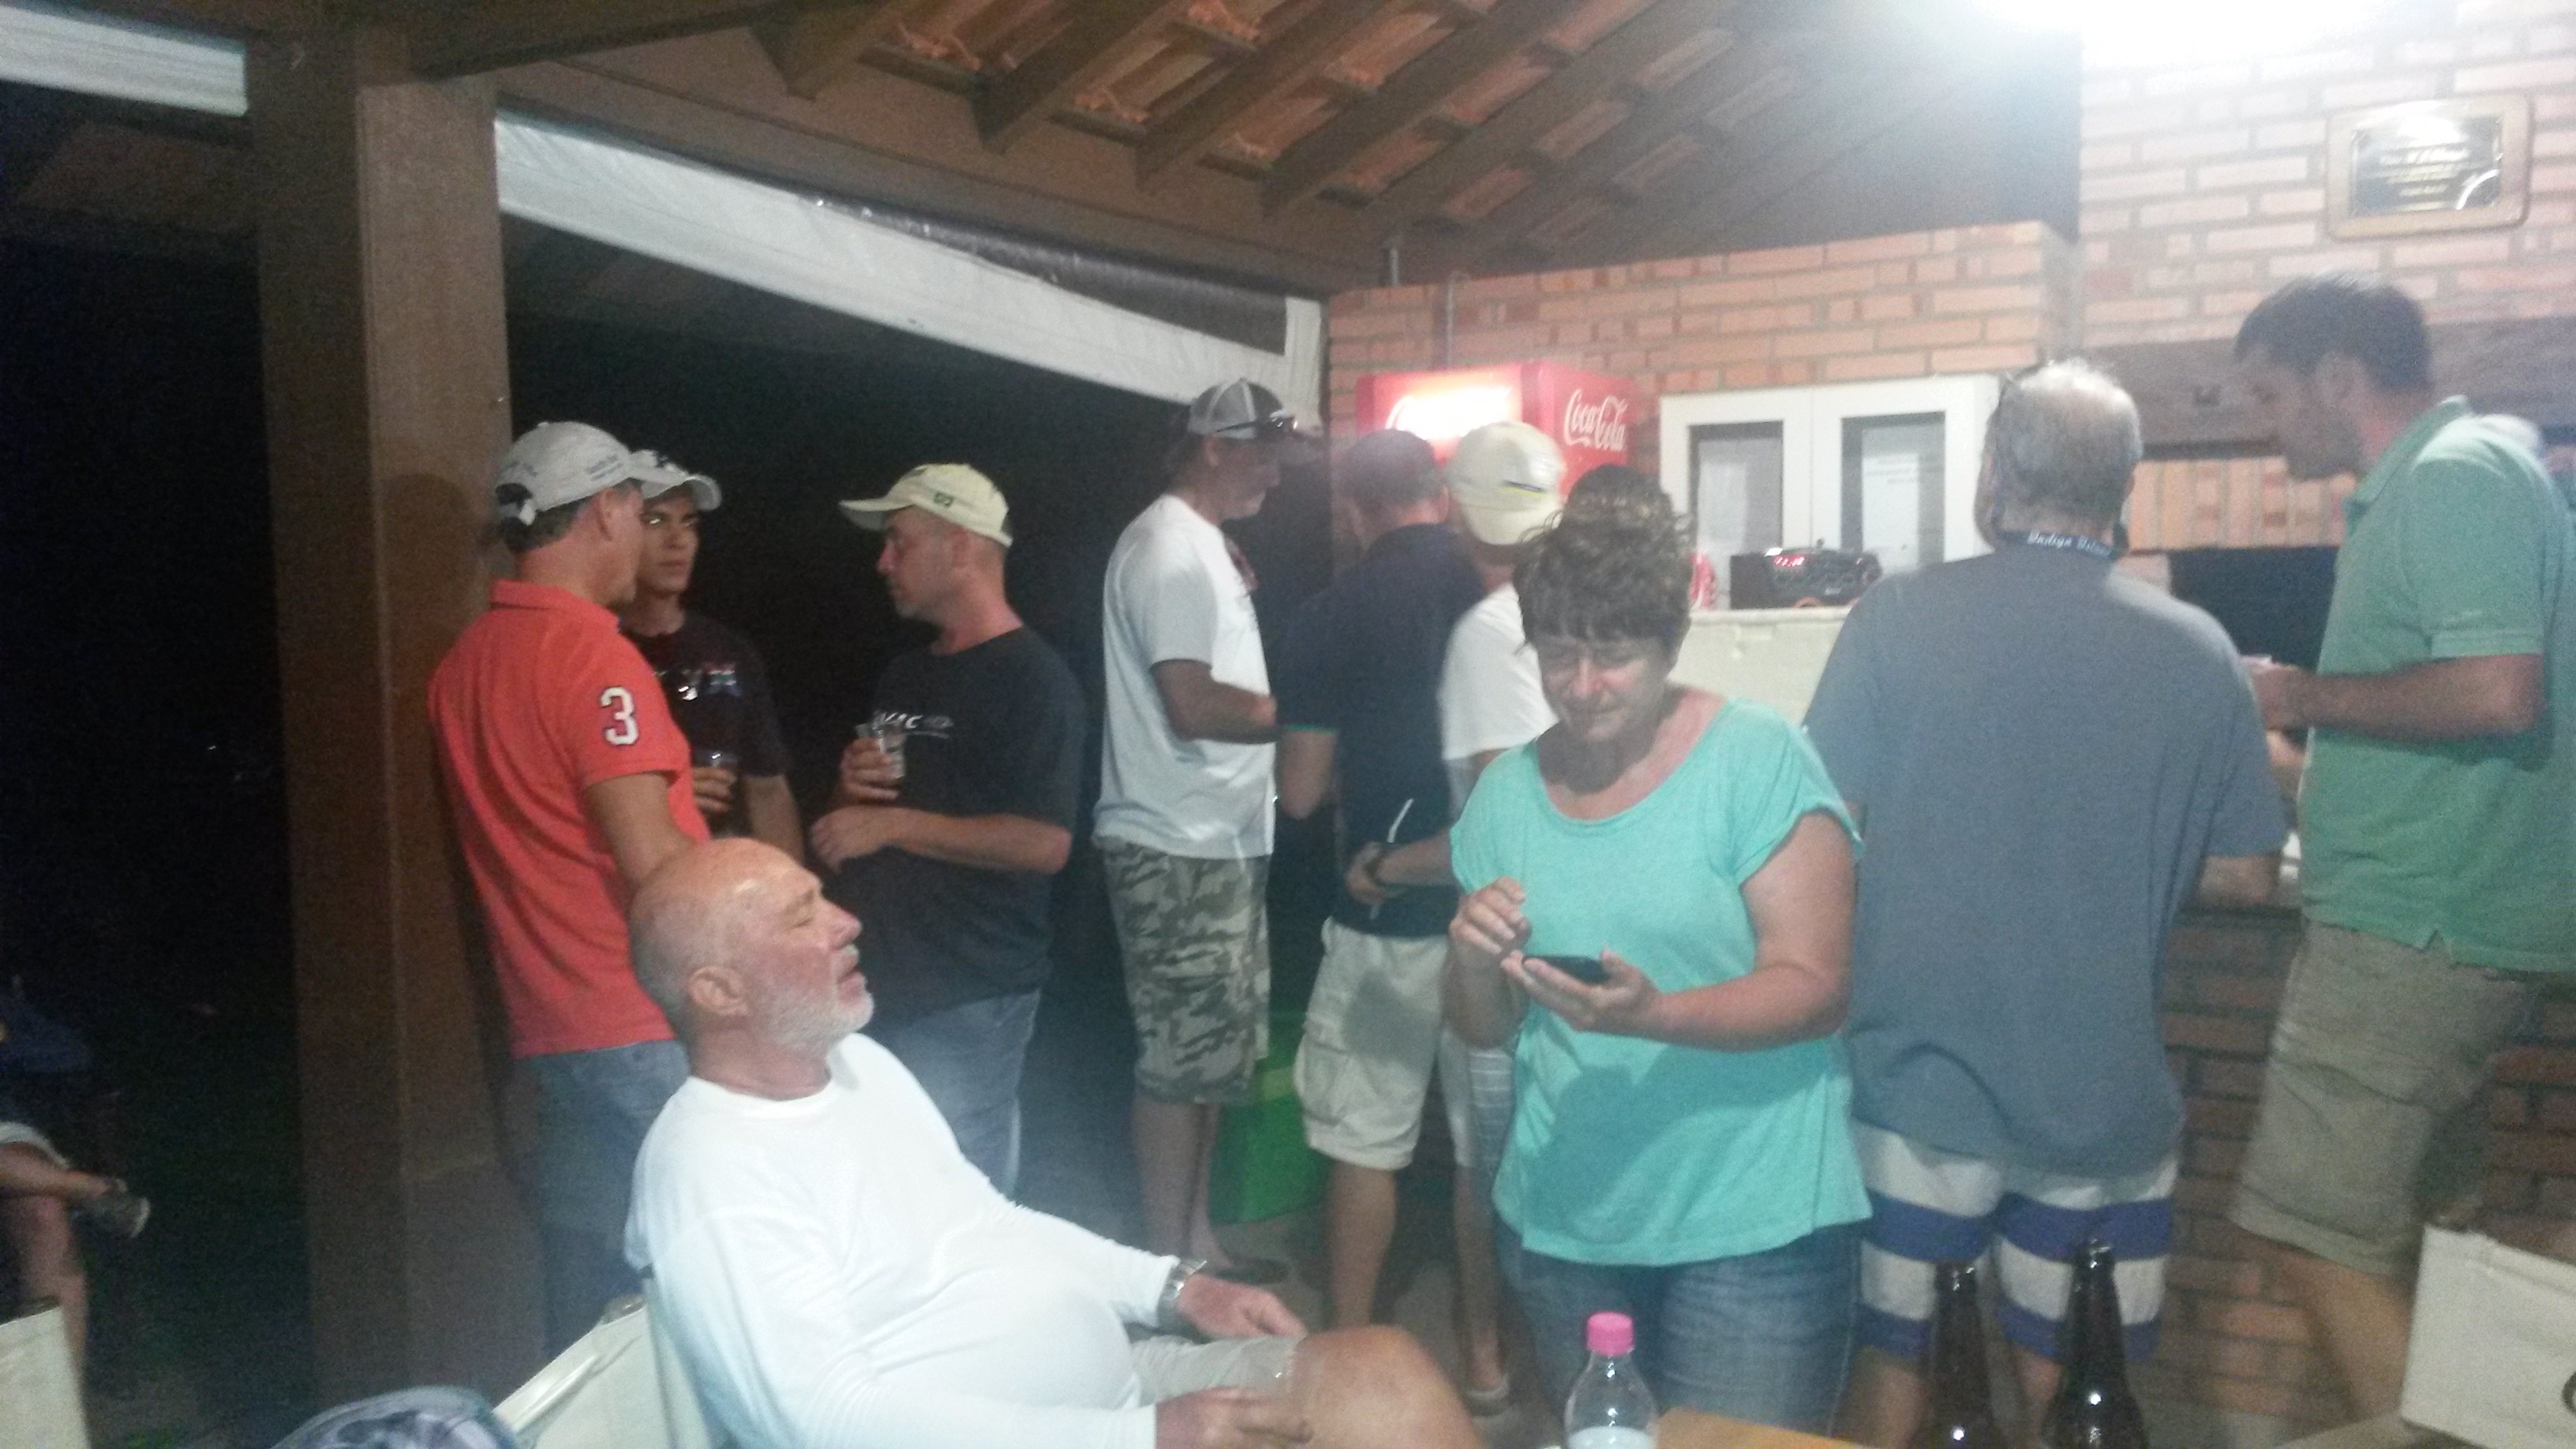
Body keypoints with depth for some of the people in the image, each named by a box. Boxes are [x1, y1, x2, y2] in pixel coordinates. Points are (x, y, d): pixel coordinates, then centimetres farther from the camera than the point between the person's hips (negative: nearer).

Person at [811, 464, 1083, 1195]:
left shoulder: (1032, 678, -10)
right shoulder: (903, 676, 16)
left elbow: (1045, 843, -21)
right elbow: (853, 825, 26)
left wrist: (892, 823, -17)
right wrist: (851, 786, 2)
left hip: (971, 997, -8)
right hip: (891, 981, 8)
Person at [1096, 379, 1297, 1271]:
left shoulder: (1201, 545, 17)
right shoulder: (1170, 546, -15)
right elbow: (1192, 704, -22)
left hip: (1217, 843, 10)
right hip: (1178, 851, -10)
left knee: (1215, 1054, 16)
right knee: (1182, 1060, -2)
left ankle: (1197, 1242, 28)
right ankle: (1167, 1263, 10)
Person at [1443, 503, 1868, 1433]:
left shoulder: (1757, 761, -11)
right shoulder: (1506, 792, 2)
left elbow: (1814, 990, -15)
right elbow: (1484, 1029, 7)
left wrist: (1652, 1016, -31)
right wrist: (1474, 959, -15)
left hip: (1752, 1224, -4)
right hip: (1560, 1220, 4)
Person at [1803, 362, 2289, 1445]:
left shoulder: (1897, 619, -12)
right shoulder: (2197, 651, -5)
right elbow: (2246, 878, 2)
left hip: (1921, 1080, -1)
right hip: (2108, 1101, 2)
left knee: (1890, 1357, 16)